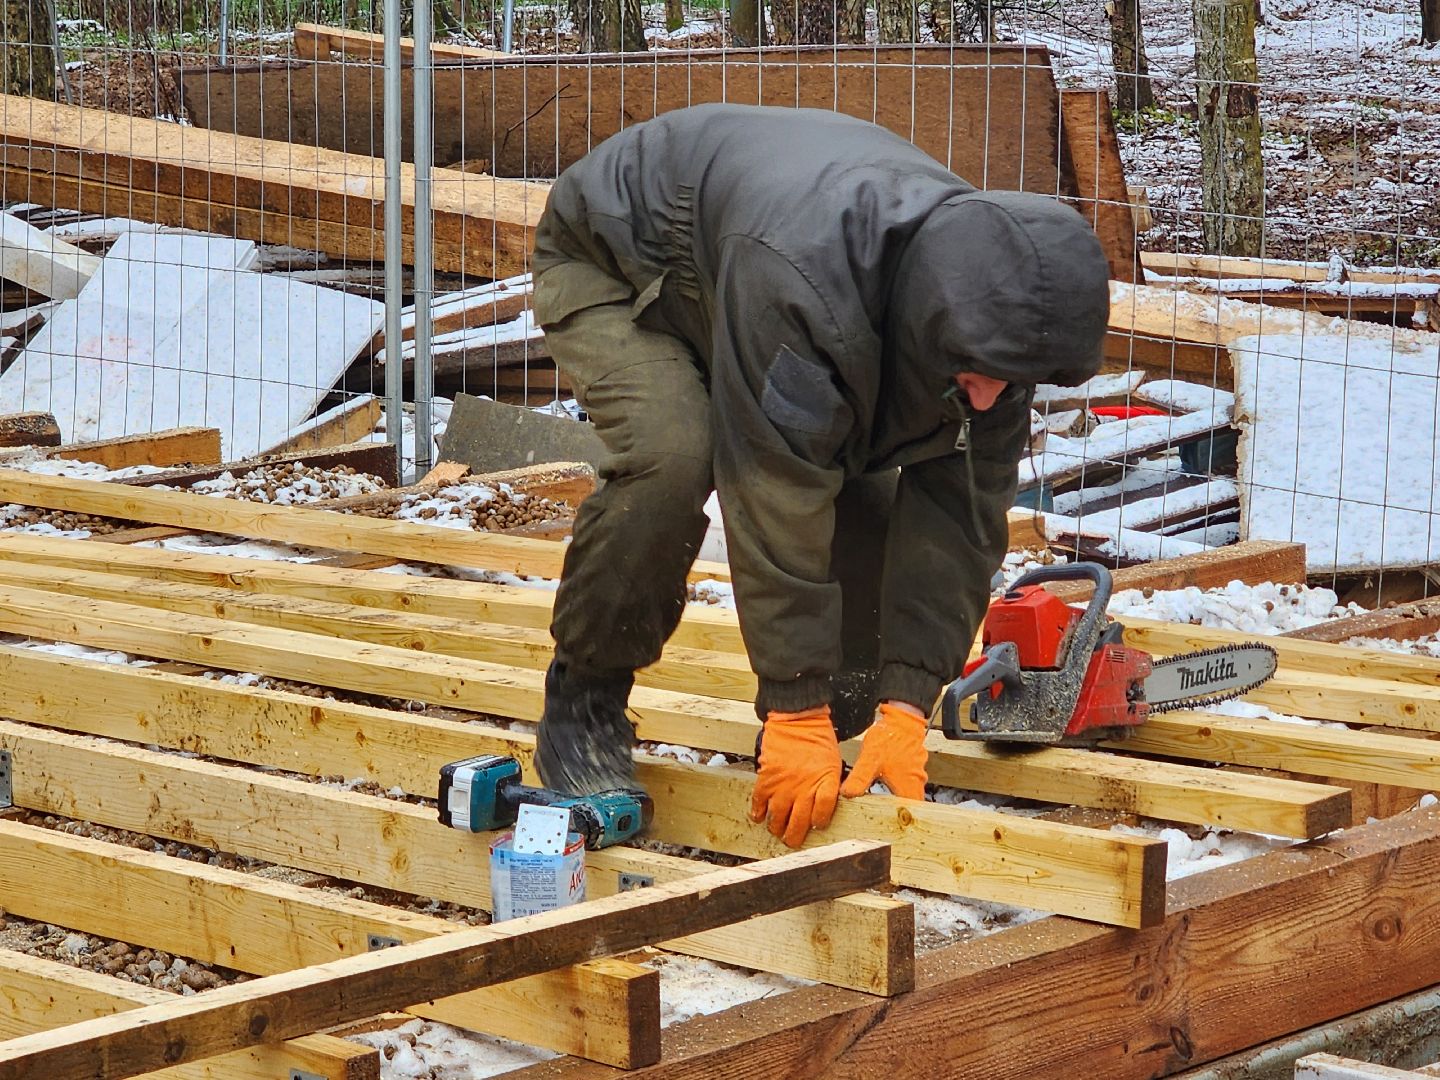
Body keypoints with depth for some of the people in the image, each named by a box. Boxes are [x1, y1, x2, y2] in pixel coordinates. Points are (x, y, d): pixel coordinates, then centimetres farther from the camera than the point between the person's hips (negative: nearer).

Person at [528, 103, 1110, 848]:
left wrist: (906, 702, -26)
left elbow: (962, 509, -20)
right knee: (671, 457, -32)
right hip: (612, 262, -7)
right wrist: (797, 708, -39)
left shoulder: (993, 311, -24)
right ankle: (582, 705, -12)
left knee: (866, 486, -9)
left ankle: (819, 749, 4)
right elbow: (779, 496, -43)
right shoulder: (799, 273, -46)